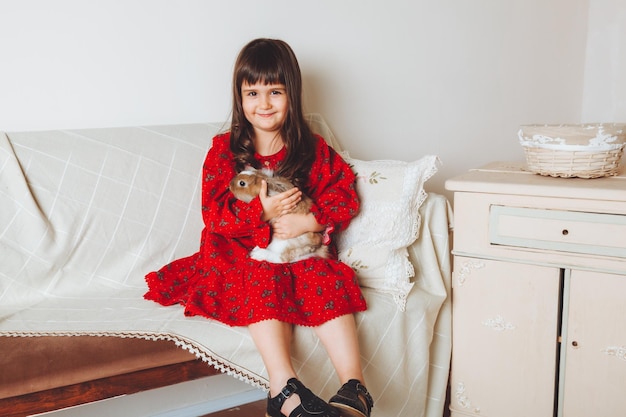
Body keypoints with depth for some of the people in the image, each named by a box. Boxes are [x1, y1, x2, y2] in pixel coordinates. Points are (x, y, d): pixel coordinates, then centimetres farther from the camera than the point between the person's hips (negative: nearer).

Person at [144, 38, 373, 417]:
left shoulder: (313, 150, 8)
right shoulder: (225, 151, 4)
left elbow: (345, 195, 1)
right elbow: (214, 213, -5)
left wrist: (308, 221, -17)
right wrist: (262, 211, -21)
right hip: (243, 254, -1)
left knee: (327, 279, -28)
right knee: (264, 280, -33)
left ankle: (355, 387, -35)